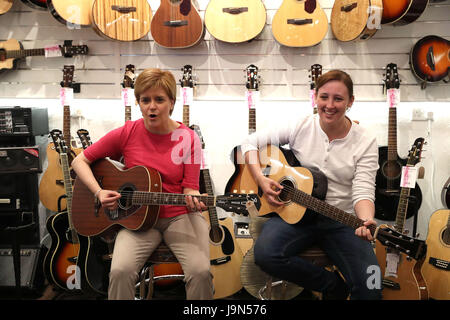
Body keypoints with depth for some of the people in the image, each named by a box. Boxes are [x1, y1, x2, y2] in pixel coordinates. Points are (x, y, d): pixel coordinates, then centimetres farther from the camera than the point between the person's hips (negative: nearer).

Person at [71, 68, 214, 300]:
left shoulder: (188, 139, -3)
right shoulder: (126, 133, -1)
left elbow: (189, 189, -3)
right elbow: (80, 161, 6)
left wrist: (194, 200, -27)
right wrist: (99, 192, -9)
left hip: (180, 217, 0)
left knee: (200, 271, -24)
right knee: (120, 270, -26)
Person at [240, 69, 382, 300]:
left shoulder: (365, 142, -3)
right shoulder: (300, 127, -2)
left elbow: (363, 191, -11)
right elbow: (250, 142, 2)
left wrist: (366, 222, -32)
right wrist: (261, 180, -12)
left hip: (341, 221, -1)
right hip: (294, 212, 2)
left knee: (370, 287, -24)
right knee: (265, 254, -28)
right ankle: (334, 286, -5)